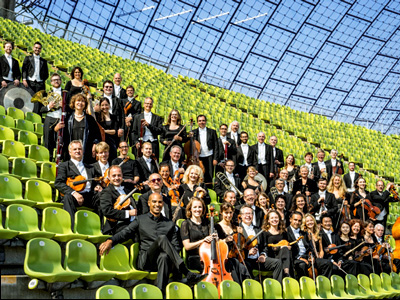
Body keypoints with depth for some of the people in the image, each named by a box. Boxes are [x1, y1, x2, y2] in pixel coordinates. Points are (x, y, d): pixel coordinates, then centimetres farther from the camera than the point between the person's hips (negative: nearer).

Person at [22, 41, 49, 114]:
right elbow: (24, 69, 3)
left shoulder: (44, 61, 19)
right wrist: (24, 79, -11)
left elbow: (46, 74, 16)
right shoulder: (28, 58, 13)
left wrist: (43, 81, 1)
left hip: (40, 84, 1)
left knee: (38, 103, -6)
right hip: (29, 83, -1)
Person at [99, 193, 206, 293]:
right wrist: (111, 240, -15)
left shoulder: (170, 224, 20)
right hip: (144, 261, -1)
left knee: (164, 257, -39)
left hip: (163, 259, 1)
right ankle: (188, 275, -39)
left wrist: (174, 259, -8)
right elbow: (125, 233, 6)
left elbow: (176, 246, 14)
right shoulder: (140, 220, 17)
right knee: (162, 238, -31)